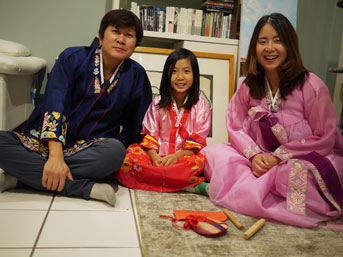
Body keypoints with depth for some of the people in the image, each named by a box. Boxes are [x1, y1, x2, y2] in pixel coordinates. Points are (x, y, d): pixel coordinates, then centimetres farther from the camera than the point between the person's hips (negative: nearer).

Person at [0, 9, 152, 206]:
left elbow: (133, 128, 8)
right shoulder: (73, 58, -4)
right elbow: (54, 106, -17)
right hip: (46, 141, 0)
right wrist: (55, 156, -29)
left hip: (90, 150, 1)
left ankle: (19, 177, -24)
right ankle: (86, 188, -29)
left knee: (115, 150, -35)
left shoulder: (136, 76, 1)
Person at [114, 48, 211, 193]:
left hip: (185, 155, -1)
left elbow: (197, 140, -3)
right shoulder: (158, 103, 7)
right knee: (130, 155, -26)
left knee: (199, 161, -35)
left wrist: (177, 156, -20)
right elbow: (150, 134, 3)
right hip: (157, 155, 2)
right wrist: (154, 156, -17)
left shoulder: (201, 106, 2)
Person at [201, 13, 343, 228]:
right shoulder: (249, 86, 1)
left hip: (305, 159, -3)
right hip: (263, 160, 4)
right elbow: (235, 127, 3)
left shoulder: (311, 86, -12)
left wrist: (279, 156, -17)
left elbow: (324, 139, -9)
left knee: (297, 174, -40)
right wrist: (255, 155, -16)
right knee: (211, 153, -16)